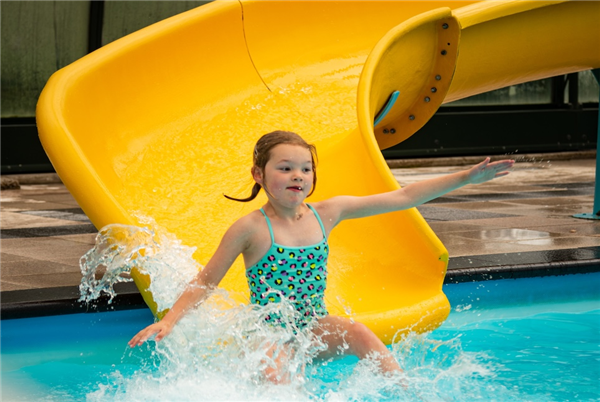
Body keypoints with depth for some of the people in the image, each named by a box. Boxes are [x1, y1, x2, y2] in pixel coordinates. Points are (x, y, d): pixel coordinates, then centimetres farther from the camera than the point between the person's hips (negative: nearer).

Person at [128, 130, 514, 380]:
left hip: (316, 330, 4)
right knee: (277, 377, -35)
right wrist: (169, 321, -15)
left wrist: (467, 177, 2)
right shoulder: (251, 228, -9)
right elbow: (206, 281, -1)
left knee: (358, 333, -25)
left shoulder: (327, 212, 3)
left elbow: (401, 198, 4)